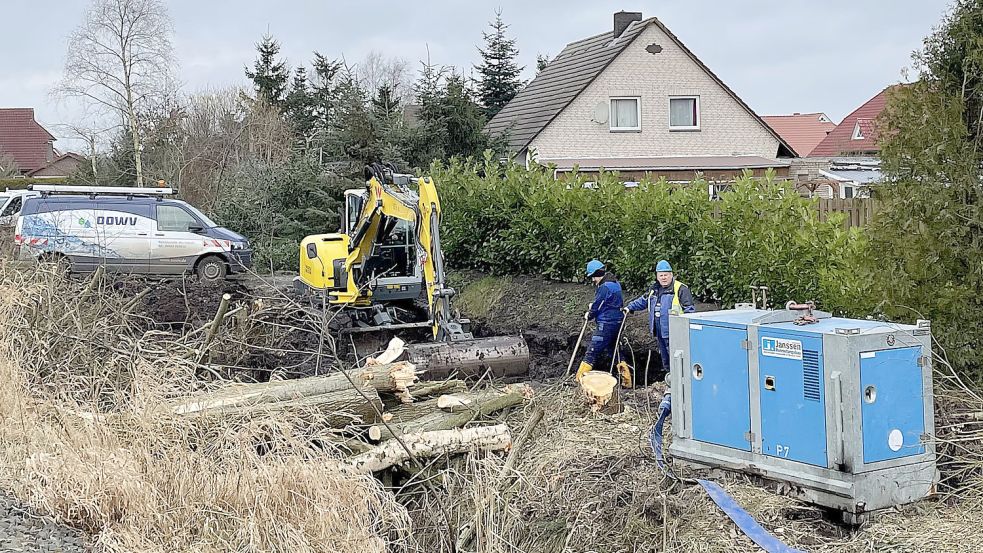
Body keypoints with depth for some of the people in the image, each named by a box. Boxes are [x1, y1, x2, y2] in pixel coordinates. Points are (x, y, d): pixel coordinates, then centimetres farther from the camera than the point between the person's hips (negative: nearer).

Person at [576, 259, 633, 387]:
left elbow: (596, 306, -13)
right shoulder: (616, 283, 13)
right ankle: (627, 380, 20)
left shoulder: (604, 287, -18)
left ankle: (579, 379, -6)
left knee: (592, 351, -7)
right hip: (617, 322, 10)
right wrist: (593, 306, 10)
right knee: (614, 349, 20)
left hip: (606, 324, -10)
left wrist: (589, 315, 8)